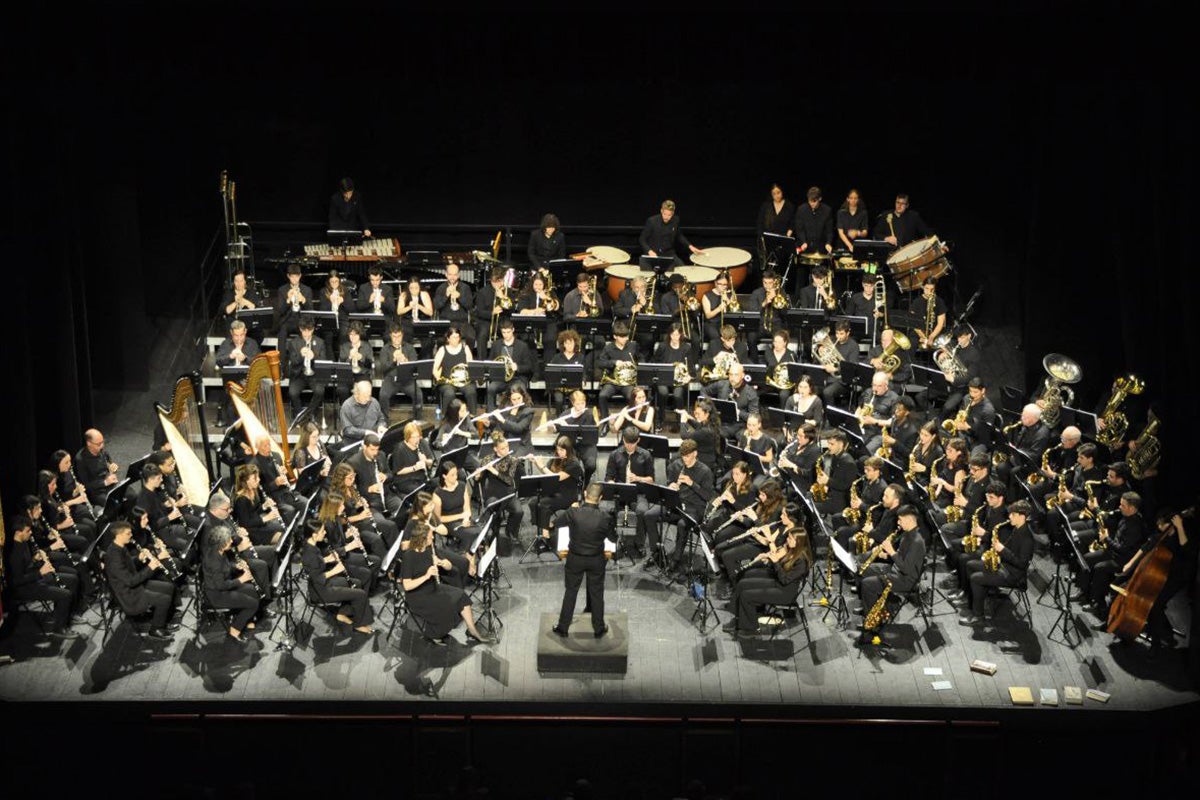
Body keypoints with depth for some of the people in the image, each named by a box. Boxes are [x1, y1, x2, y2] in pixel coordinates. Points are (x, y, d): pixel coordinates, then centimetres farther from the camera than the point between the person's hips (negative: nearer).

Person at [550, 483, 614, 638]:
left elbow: (553, 522, -3)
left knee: (570, 592, 15)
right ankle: (599, 629, 28)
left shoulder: (573, 513, -21)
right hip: (597, 560, 0)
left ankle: (563, 628, 25)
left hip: (575, 558, 0)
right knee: (596, 593, 16)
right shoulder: (605, 517, -20)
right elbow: (612, 537, -2)